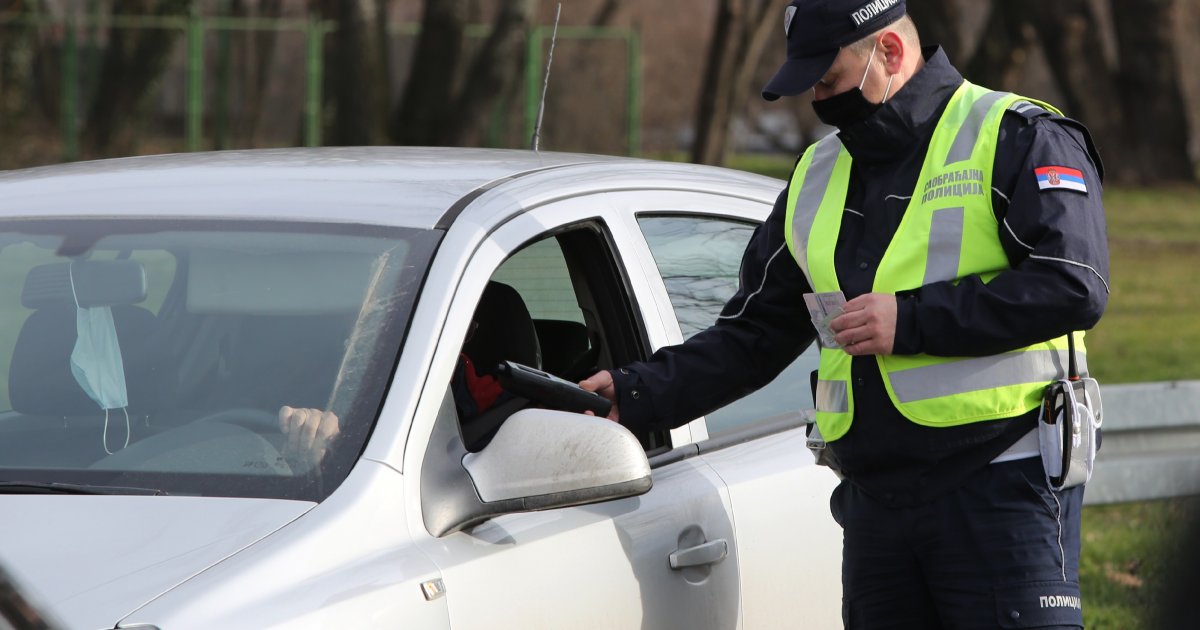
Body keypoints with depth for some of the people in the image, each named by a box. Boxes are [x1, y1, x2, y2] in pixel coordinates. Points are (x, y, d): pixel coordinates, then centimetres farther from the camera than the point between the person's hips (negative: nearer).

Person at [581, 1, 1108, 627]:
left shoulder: (1016, 139, -3)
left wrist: (912, 321, -15)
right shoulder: (816, 180, 18)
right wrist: (639, 394, 8)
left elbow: (1075, 285, -15)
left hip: (1001, 488, -6)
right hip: (874, 500, 6)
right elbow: (751, 334, 22)